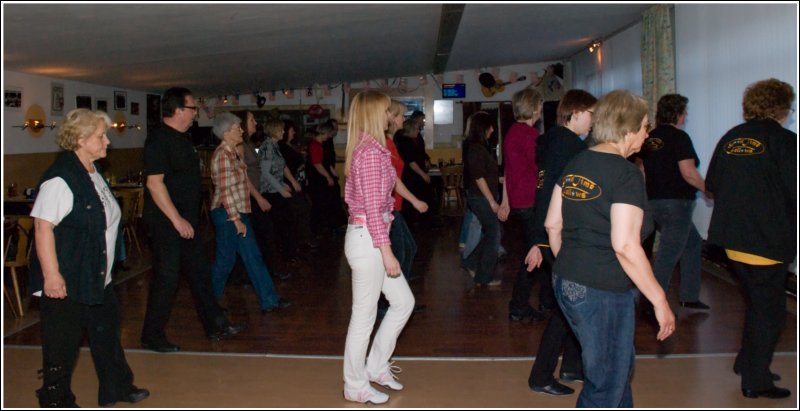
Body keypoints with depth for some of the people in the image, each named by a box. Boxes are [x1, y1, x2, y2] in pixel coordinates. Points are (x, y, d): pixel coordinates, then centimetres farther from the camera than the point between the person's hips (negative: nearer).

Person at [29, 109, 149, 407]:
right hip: (66, 282, -10)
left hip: (97, 278, 10)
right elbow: (43, 227, -26)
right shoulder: (60, 178, -21)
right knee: (62, 344, 4)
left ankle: (117, 388, 35)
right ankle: (56, 400, 21)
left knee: (107, 331, 20)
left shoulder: (93, 173, 11)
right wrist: (51, 275, -28)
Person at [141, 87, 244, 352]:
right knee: (166, 279, -2)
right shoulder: (158, 140, -16)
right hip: (166, 223, -9)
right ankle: (152, 337, 13)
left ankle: (215, 326, 25)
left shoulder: (183, 139, 13)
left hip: (186, 221, 9)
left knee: (200, 273, 14)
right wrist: (177, 220, -23)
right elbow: (154, 183, -22)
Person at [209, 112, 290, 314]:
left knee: (253, 257, 10)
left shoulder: (232, 152, 13)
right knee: (226, 259, 2)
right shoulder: (223, 155, -17)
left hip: (238, 213, 9)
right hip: (228, 214, -9)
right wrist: (236, 220, -20)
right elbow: (225, 191, -21)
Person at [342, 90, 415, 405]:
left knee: (403, 301, 16)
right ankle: (356, 387, 18)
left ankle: (376, 366, 28)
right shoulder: (372, 152, -17)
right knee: (365, 315, 2)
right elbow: (373, 208, -20)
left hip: (367, 237, 10)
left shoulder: (363, 149, 13)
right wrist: (387, 252, -19)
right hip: (368, 239, -10)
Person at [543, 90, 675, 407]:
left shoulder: (575, 164, 7)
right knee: (606, 387, 9)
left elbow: (551, 224, 12)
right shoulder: (627, 174, -17)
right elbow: (625, 246, -23)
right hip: (603, 293, -8)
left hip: (566, 282, 9)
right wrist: (659, 301, -15)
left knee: (620, 366, 27)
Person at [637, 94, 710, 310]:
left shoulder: (649, 138, 9)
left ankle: (689, 297, 26)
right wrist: (708, 190, -3)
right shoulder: (679, 137, -13)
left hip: (653, 202, 8)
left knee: (693, 243, 23)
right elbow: (688, 173, -18)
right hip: (676, 203, -8)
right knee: (667, 256, -3)